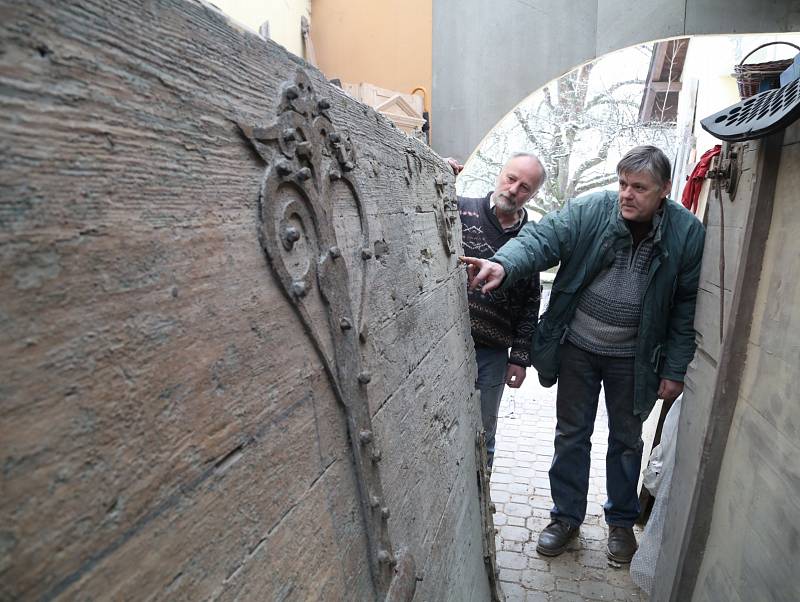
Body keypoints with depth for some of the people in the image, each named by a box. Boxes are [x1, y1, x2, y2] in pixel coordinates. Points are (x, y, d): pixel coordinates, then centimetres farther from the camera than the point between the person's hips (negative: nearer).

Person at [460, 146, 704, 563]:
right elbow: (542, 238, -25)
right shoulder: (589, 210, -13)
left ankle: (621, 521, 41)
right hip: (578, 348, 0)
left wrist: (675, 370, -3)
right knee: (571, 434, 13)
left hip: (633, 358, 1)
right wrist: (504, 264, -47)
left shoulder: (687, 233, -10)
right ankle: (566, 516, 34)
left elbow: (686, 306, -4)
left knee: (626, 439, 18)